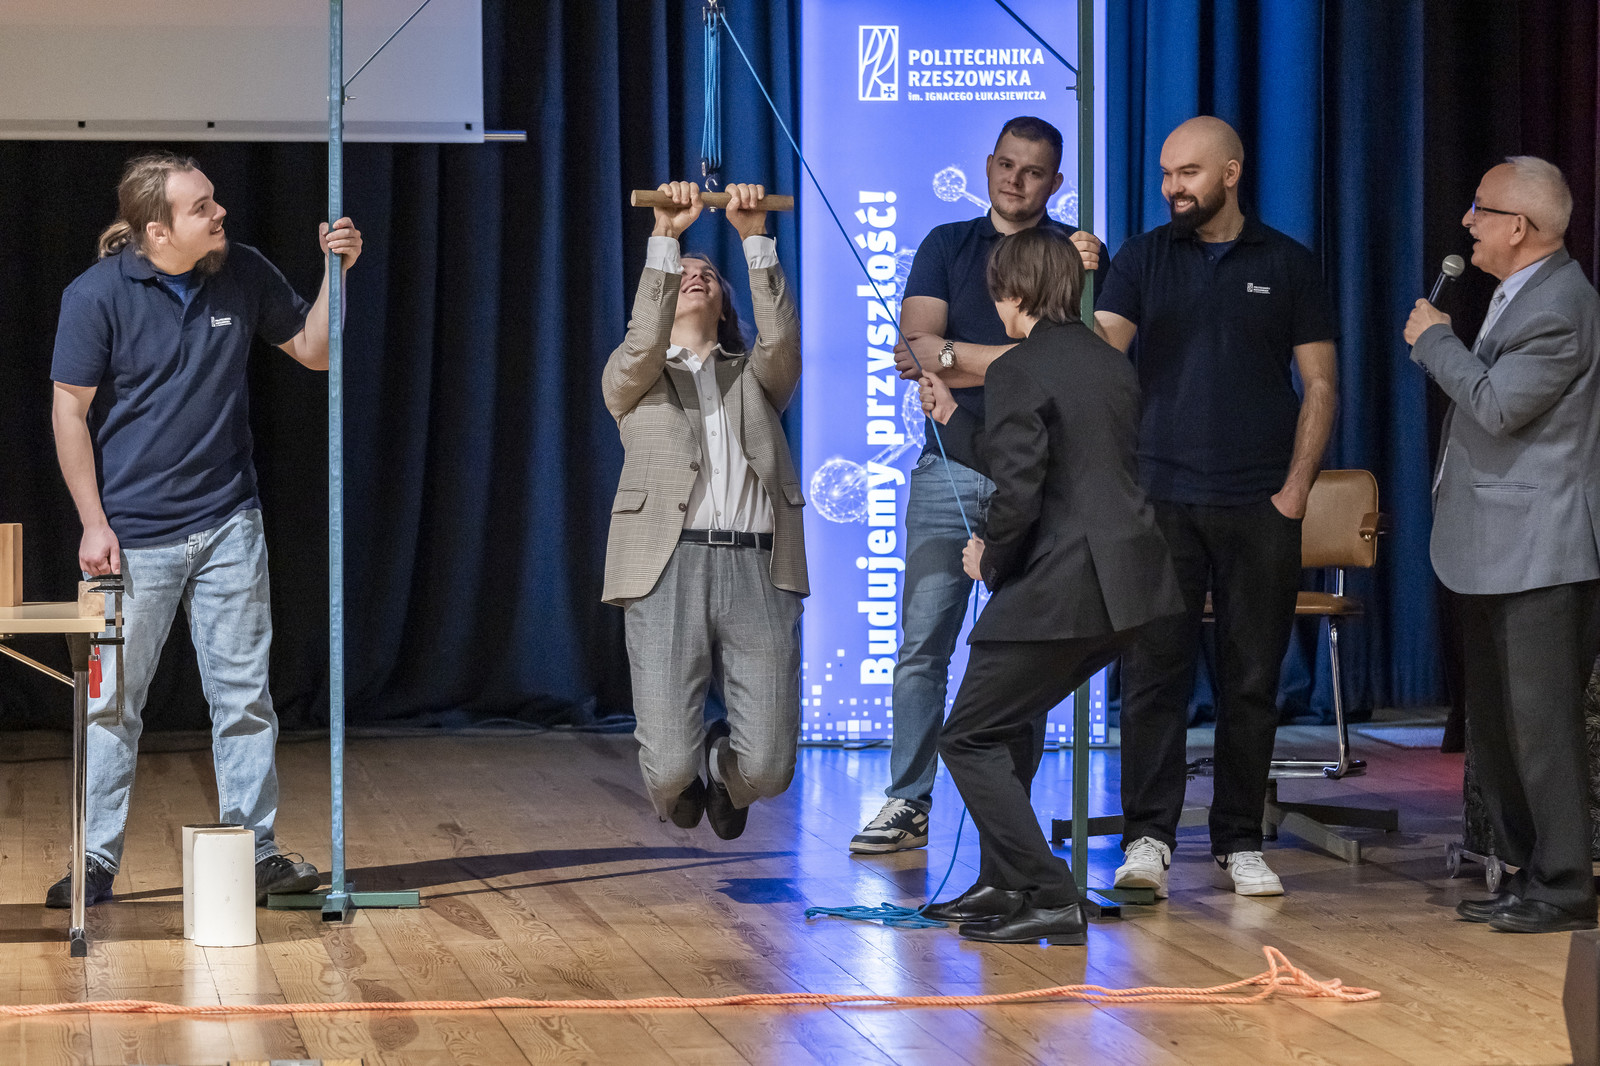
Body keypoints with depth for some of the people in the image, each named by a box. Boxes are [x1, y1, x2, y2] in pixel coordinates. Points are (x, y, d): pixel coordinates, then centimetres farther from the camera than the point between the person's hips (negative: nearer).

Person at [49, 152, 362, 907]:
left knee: (244, 695, 6)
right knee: (111, 702, 3)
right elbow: (70, 410, -6)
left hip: (228, 525, 3)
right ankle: (95, 864, 13)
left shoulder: (243, 274, 0)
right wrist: (94, 524, -9)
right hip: (135, 534, -3)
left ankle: (254, 852, 14)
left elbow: (313, 351, 10)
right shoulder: (97, 296, -11)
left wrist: (337, 272, -5)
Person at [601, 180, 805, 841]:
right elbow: (643, 345, -3)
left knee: (767, 770, -10)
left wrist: (755, 238, -7)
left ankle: (722, 767, 29)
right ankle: (683, 787, 26)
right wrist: (665, 239, -12)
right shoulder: (633, 382, 21)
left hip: (756, 569, 2)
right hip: (669, 565, -1)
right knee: (667, 770, -13)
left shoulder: (755, 379, 26)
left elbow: (782, 339, 3)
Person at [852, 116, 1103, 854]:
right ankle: (909, 802, 3)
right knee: (923, 640, -2)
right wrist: (1020, 359, -12)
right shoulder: (947, 246, 13)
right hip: (950, 465, 2)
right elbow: (916, 346, -1)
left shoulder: (1076, 253, 7)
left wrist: (949, 360, -8)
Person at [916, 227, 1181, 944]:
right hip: (1127, 584, 9)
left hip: (1058, 587, -9)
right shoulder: (1112, 365, 15)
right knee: (1010, 722, 26)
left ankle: (1047, 896, -6)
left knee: (970, 739, 1)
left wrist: (989, 557, 0)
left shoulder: (1018, 372, -12)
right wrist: (950, 419, 33)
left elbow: (1017, 494, -19)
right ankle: (1005, 884, 31)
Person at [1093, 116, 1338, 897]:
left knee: (1251, 679, 4)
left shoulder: (1287, 265, 7)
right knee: (1154, 670, -7)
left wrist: (1294, 489, -2)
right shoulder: (1143, 259, 8)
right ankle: (1147, 838, -6)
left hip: (1260, 508, 0)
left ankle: (1240, 842, 12)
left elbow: (1319, 384, 7)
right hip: (1162, 501, 0)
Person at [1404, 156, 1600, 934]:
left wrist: (1434, 339, -11)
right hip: (1493, 551, 11)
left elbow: (1497, 403, -22)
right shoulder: (1517, 294, 14)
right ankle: (1526, 873, 22)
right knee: (1493, 724, 14)